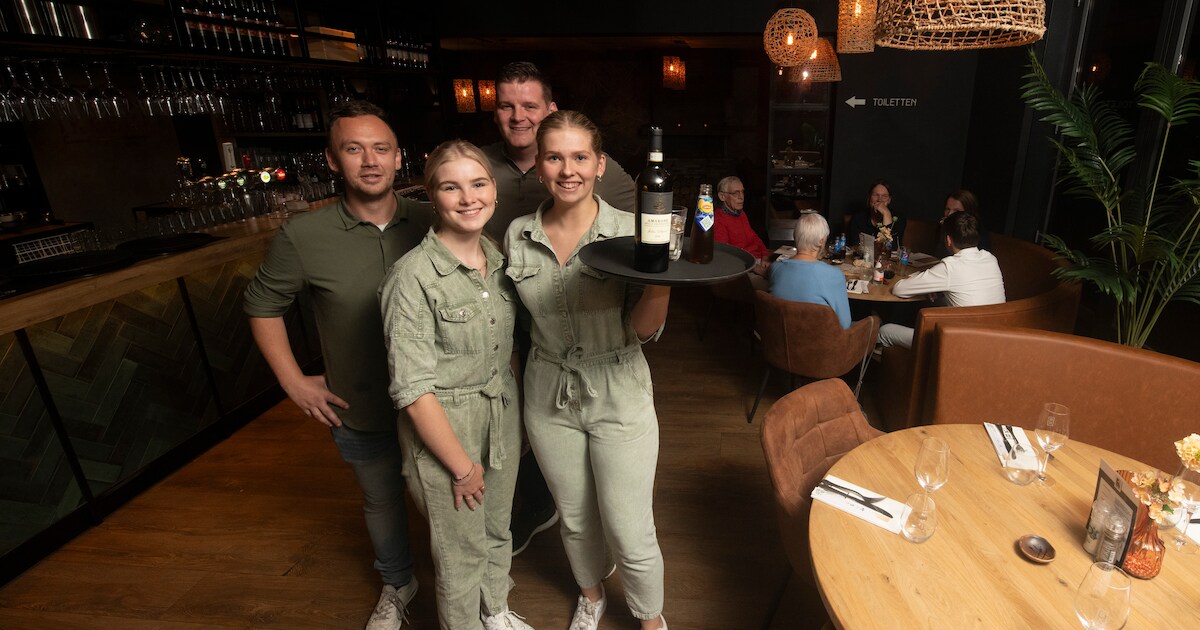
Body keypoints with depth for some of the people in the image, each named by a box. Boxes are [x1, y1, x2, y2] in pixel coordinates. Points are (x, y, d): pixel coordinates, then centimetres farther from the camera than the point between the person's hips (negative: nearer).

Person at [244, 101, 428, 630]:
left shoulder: (428, 223, -11)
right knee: (382, 504, 24)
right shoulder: (303, 236, -15)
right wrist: (293, 381, -3)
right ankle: (397, 584, 53)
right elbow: (262, 305, 1)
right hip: (361, 415, 0)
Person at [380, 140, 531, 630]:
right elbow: (412, 389, -20)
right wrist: (462, 466, -14)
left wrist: (523, 414, 7)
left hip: (504, 420, 6)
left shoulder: (498, 258, -2)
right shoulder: (413, 276, -22)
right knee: (462, 553, 15)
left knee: (497, 530, 25)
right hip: (444, 431, -6)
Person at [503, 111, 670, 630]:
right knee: (575, 518, 23)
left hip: (619, 397, -3)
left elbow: (642, 329, -11)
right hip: (548, 398, 3)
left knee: (629, 532, 7)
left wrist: (661, 283, -29)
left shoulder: (628, 231, -12)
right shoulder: (519, 236, -3)